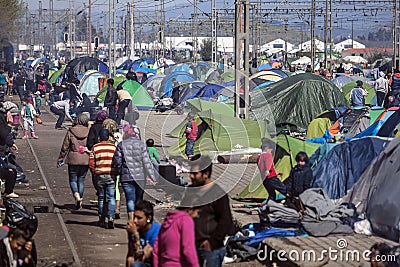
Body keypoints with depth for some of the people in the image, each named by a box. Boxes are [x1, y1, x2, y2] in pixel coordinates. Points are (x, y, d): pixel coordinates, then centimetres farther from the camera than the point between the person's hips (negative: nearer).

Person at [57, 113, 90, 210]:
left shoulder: (70, 132, -6)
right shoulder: (88, 132, -3)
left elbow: (65, 147, -2)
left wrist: (60, 160, 7)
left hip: (73, 159, -2)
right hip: (85, 160, 2)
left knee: (73, 180, 7)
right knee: (81, 180, 13)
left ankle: (76, 195, -18)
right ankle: (79, 201, 14)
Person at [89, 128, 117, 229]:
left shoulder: (95, 148, -1)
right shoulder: (114, 147, -2)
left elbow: (91, 163, -2)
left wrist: (94, 173, 13)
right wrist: (116, 172, 13)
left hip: (99, 175, 1)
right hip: (111, 175, -1)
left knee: (101, 198, 12)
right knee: (111, 197, 0)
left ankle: (102, 220, 16)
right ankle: (111, 217, -16)